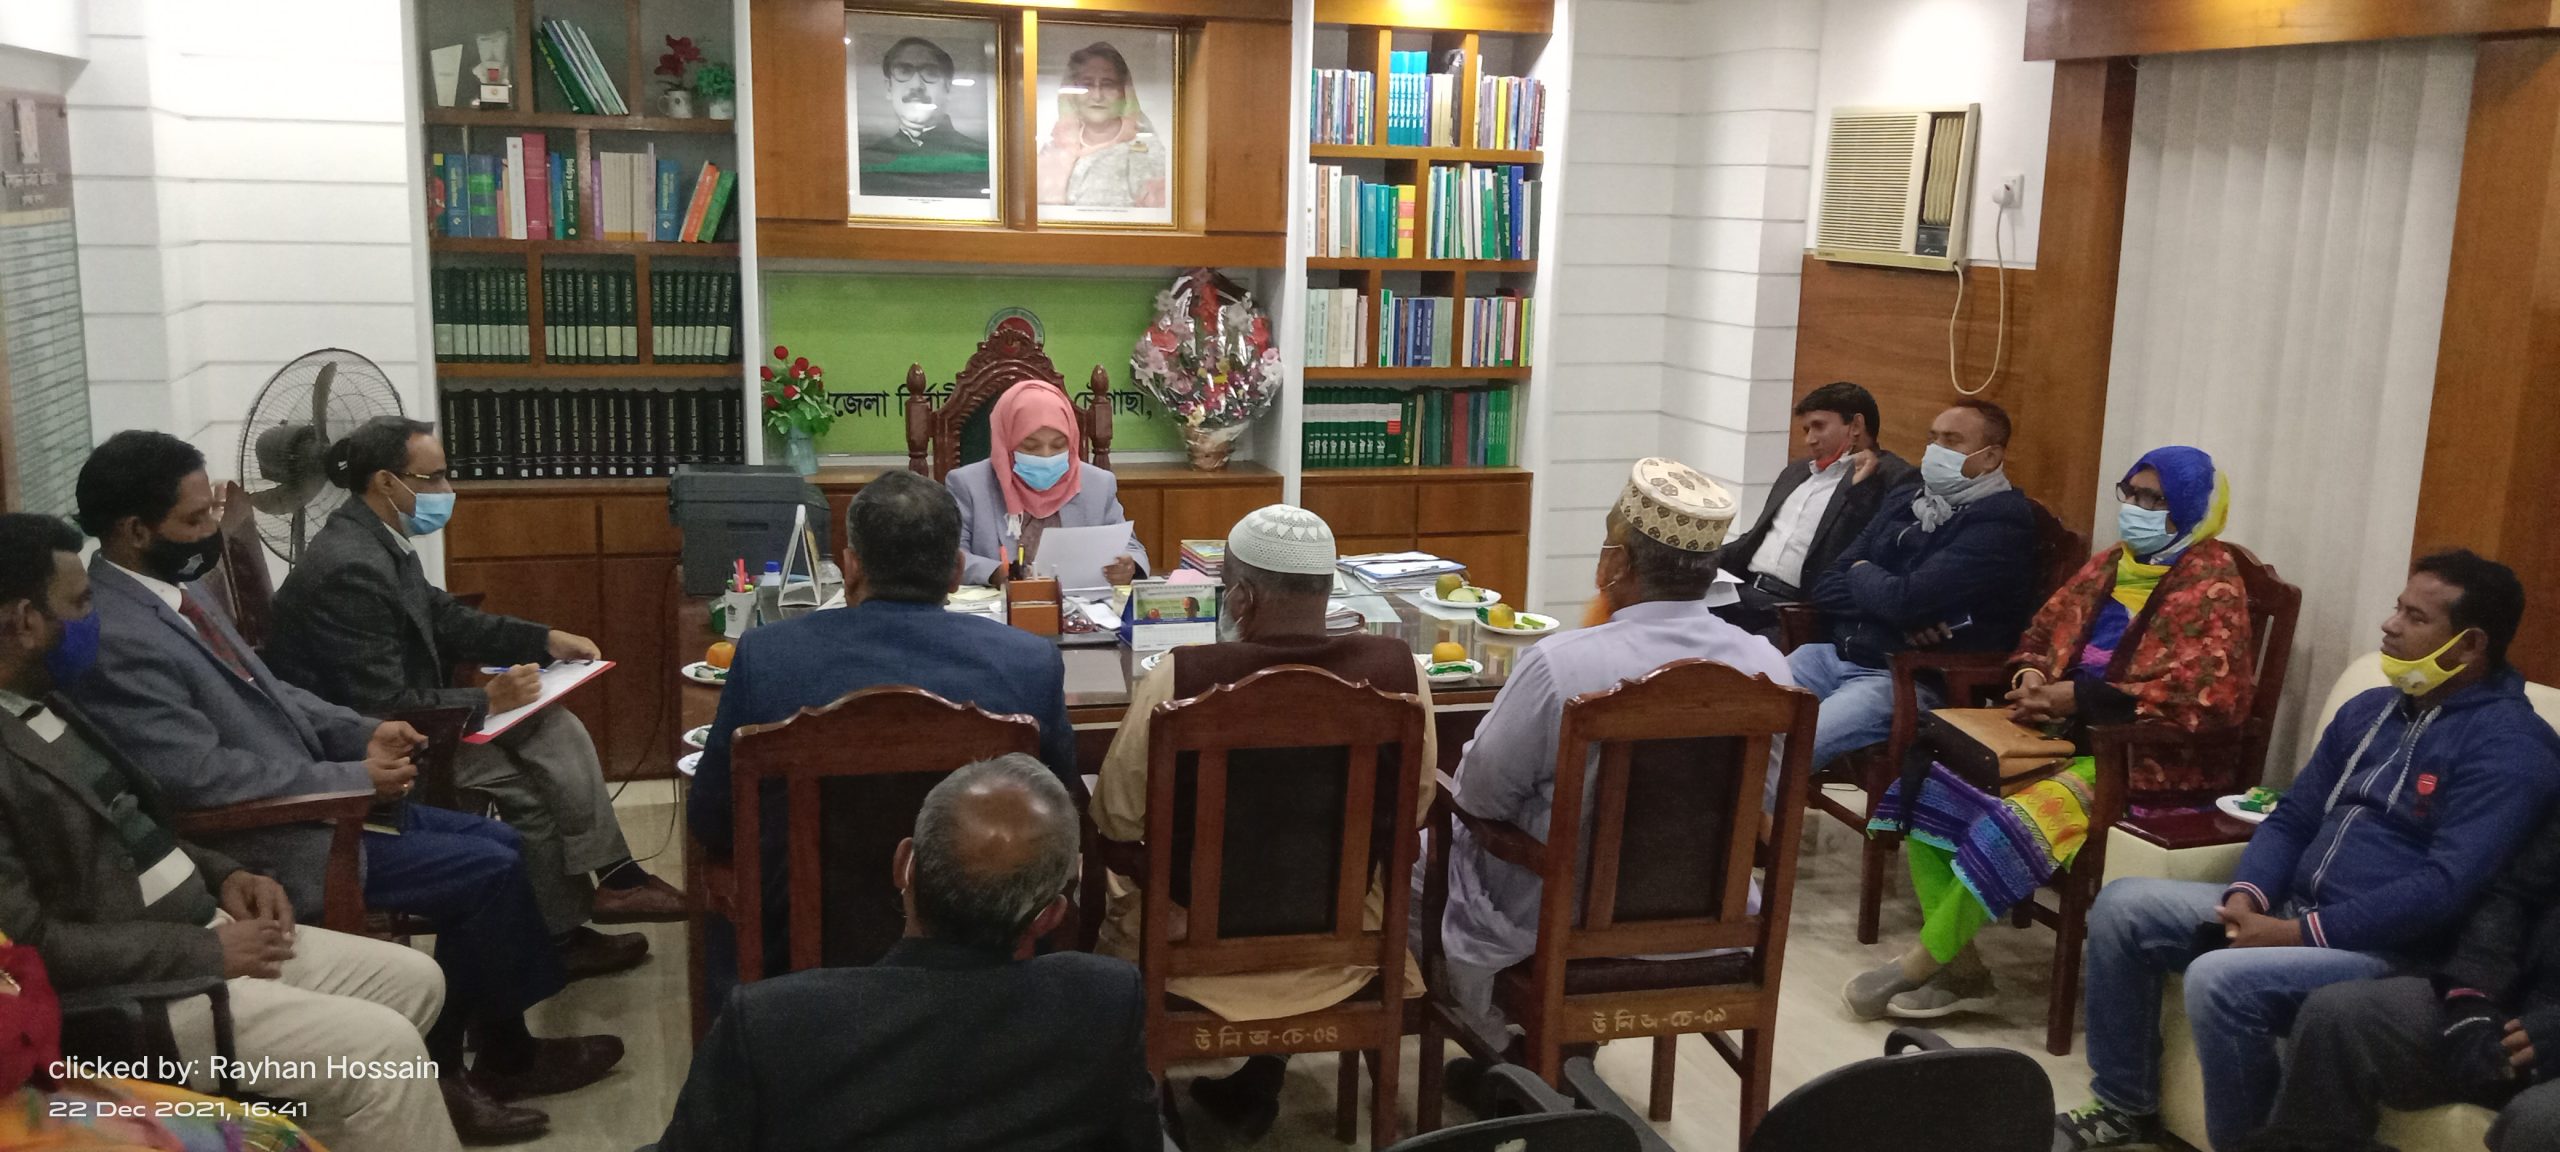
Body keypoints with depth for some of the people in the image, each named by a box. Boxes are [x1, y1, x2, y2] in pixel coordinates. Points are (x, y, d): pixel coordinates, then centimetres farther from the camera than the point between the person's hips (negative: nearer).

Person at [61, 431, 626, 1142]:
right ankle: (434, 1070, 9)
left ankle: (502, 1053, 16)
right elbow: (204, 776, -26)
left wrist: (363, 735, 2)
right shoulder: (116, 638, -23)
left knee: (501, 845, 6)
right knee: (487, 872, -12)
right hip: (267, 844, -10)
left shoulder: (169, 587, 8)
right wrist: (355, 776, -18)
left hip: (314, 799, 10)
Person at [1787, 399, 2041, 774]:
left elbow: (1907, 599, -20)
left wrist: (1861, 573, 2)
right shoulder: (1905, 500, 15)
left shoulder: (2001, 522, -8)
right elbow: (1827, 587, 9)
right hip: (1836, 655, 7)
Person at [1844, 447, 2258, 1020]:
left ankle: (1916, 967, -15)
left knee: (2013, 824, -32)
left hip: (2143, 760, -8)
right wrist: (2030, 676, -1)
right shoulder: (2109, 565, 14)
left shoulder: (2210, 585, -8)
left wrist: (2078, 696, -21)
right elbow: (2039, 638, 25)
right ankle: (1961, 970, -10)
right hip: (2065, 736, 8)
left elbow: (2213, 693, -22)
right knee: (1925, 783, -10)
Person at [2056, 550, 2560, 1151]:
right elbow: (2293, 819, 16)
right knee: (2121, 906, -2)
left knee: (2219, 980, -33)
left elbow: (2446, 887, -22)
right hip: (2289, 911, 9)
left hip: (2391, 951, -9)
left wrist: (2300, 933, -22)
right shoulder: (2368, 710, 14)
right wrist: (2248, 894, -5)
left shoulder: (2511, 745, -13)